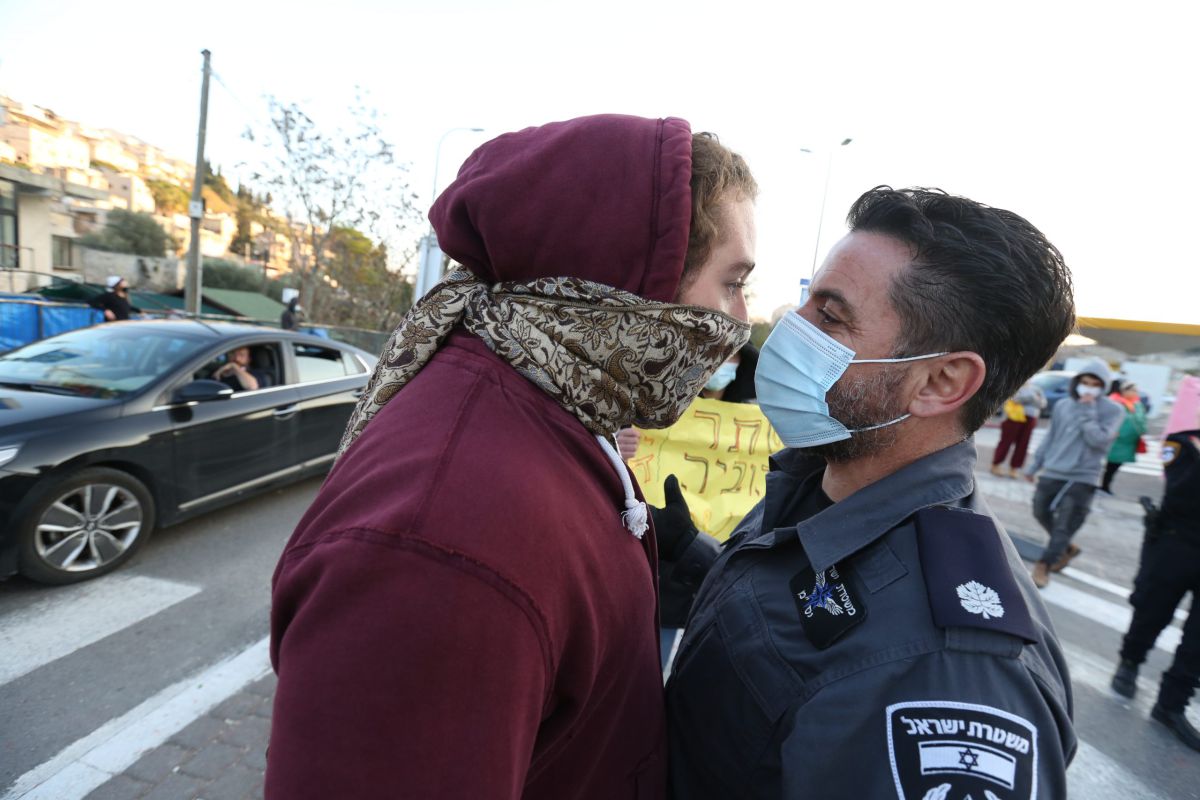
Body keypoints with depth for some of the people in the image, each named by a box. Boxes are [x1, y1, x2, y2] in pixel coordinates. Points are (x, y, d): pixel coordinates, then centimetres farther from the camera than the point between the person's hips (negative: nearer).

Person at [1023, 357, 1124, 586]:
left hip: (1082, 479, -4)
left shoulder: (1112, 410, -3)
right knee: (1041, 514, 14)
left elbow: (1098, 439, -17)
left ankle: (1043, 566, 8)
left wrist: (1087, 411, -14)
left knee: (1064, 526, -2)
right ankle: (1068, 548, 37)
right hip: (1052, 473, 5)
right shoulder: (1062, 405, 7)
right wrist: (1034, 466, 15)